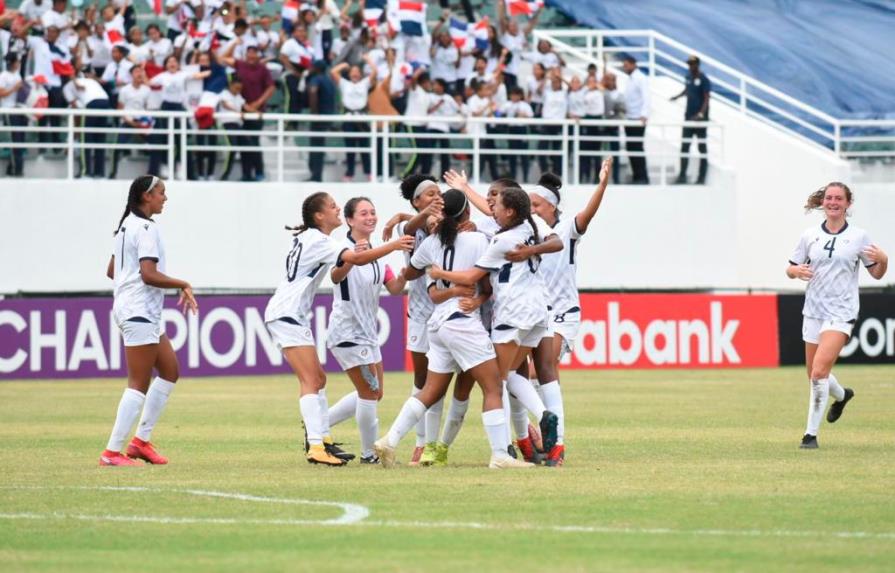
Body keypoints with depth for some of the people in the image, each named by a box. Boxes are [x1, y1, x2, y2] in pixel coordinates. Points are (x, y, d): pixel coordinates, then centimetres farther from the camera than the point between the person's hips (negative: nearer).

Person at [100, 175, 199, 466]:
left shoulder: (127, 225, 15)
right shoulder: (146, 228, -16)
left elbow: (112, 271, 20)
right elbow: (149, 275, -24)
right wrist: (183, 285, -14)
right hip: (140, 313, -10)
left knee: (170, 371, 14)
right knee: (139, 384, -8)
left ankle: (141, 441, 14)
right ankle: (112, 452, -7)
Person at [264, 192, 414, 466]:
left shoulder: (307, 238, 15)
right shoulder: (318, 241, -15)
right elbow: (357, 259, -26)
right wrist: (393, 246, -24)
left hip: (293, 315, 10)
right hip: (287, 315, -10)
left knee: (318, 379, 13)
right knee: (311, 381, -14)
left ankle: (324, 440, 14)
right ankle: (315, 447, -21)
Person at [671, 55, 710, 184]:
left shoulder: (703, 80, -12)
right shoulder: (688, 77, 7)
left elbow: (706, 99, -17)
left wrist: (701, 114, -28)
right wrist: (678, 96, 13)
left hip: (700, 118, -6)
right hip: (689, 116, 6)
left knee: (702, 147, 2)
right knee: (684, 146, 4)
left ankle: (702, 177, 7)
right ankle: (682, 175, 9)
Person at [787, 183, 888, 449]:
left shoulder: (858, 237, -1)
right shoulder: (810, 235, 5)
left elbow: (876, 274, 7)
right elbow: (790, 269, 11)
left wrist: (883, 260, -15)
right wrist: (797, 271, -12)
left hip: (841, 312, -4)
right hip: (813, 311, 4)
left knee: (819, 370, -19)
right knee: (814, 374, 13)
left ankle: (811, 433, -13)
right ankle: (842, 395, 48)